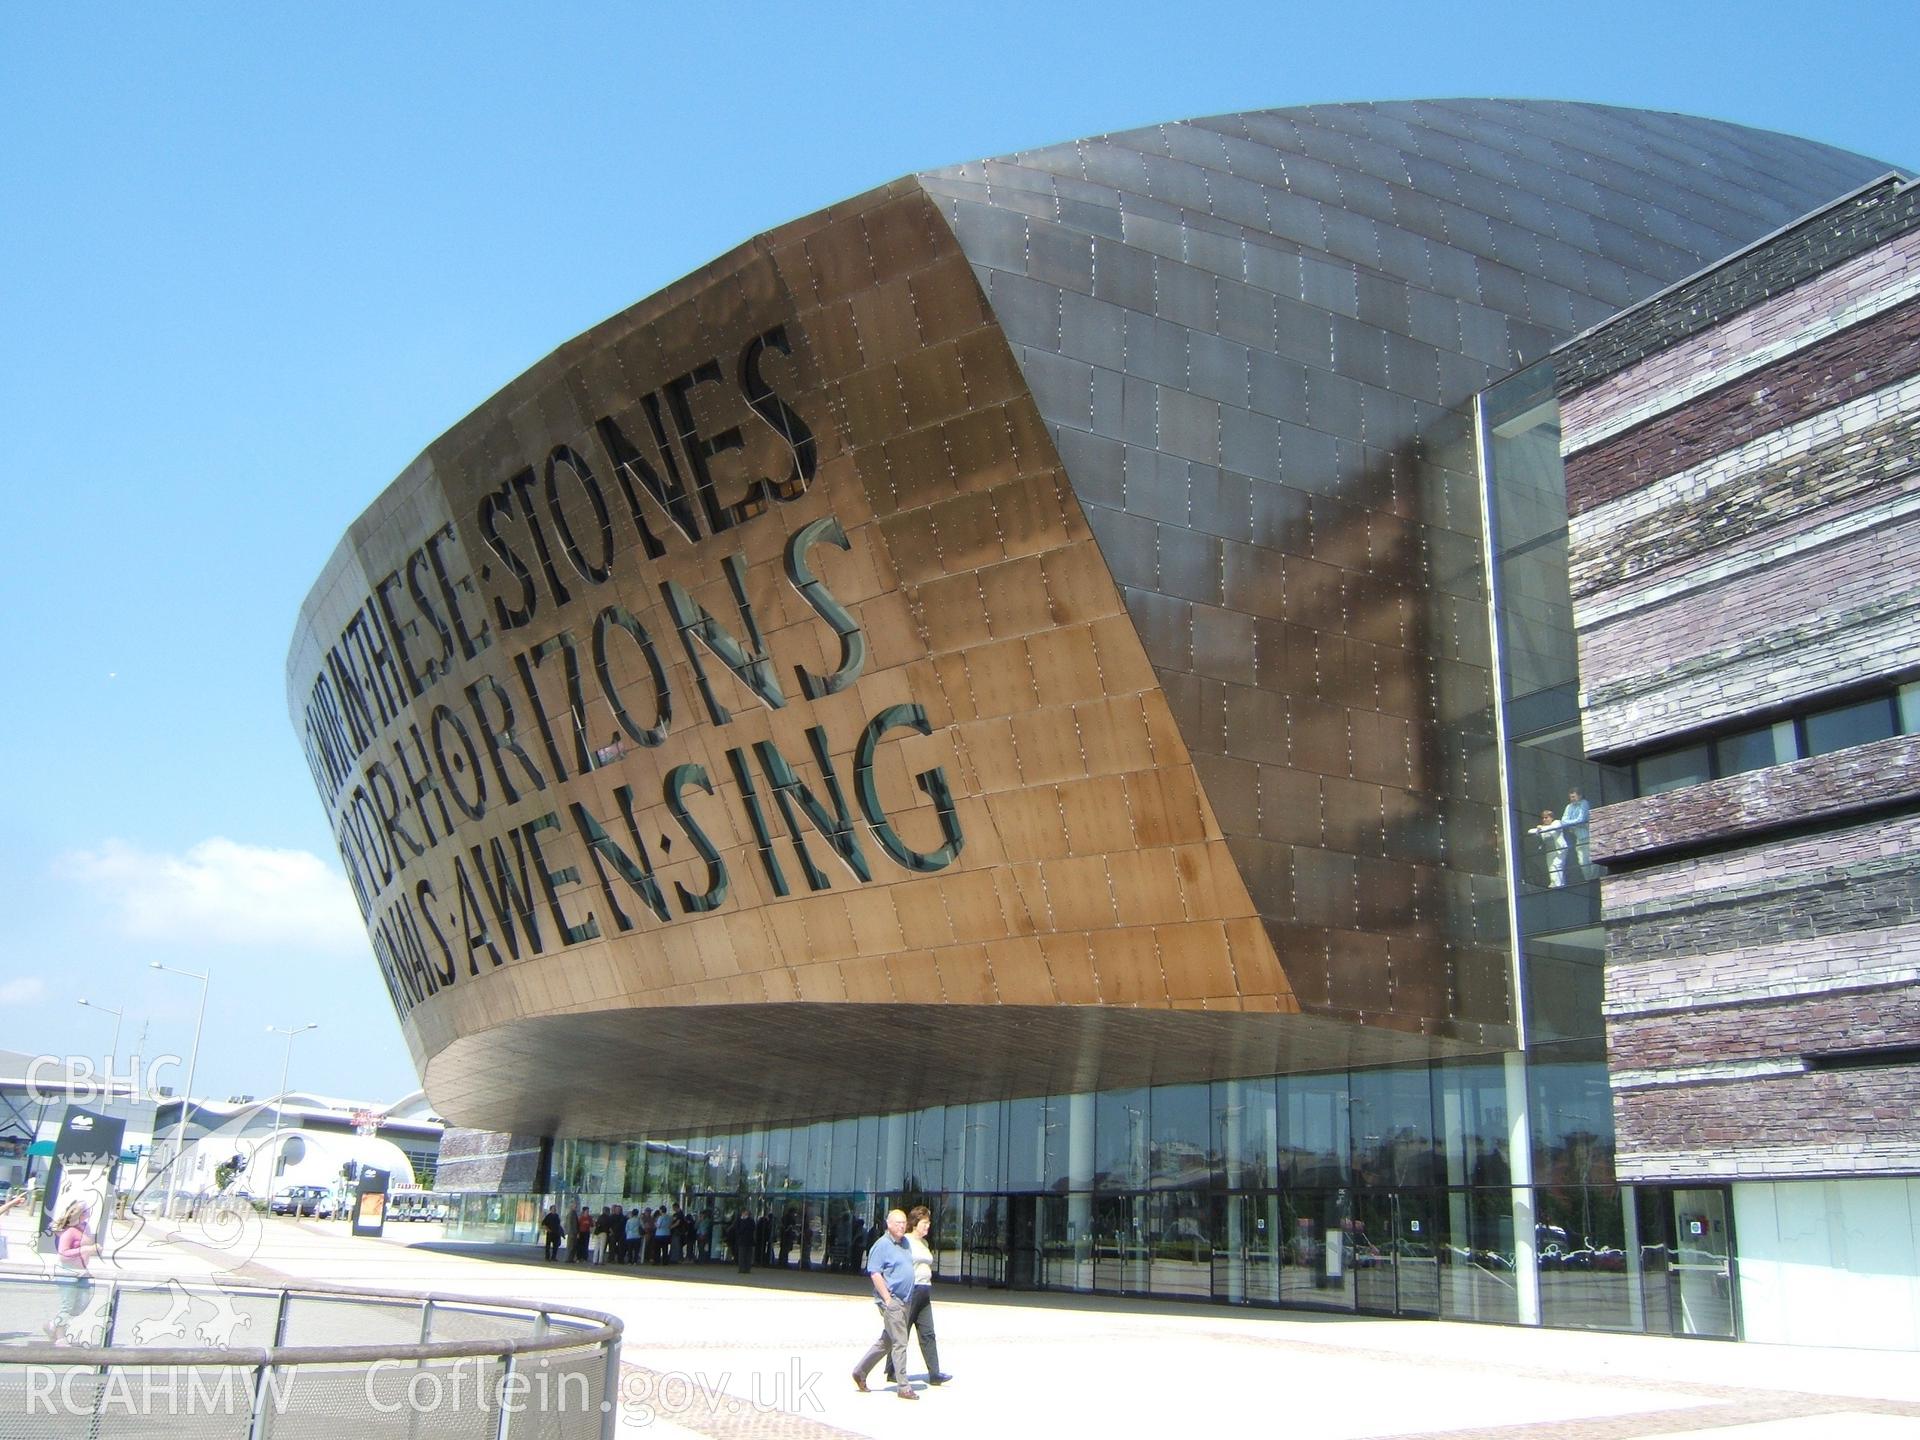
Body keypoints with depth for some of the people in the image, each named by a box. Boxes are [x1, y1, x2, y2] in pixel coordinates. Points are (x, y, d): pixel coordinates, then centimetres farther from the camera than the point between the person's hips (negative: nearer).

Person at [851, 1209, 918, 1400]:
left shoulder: (905, 1243, 14)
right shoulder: (882, 1245, -10)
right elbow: (875, 1274, -15)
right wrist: (887, 1299, -18)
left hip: (905, 1300, 8)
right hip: (891, 1300, -8)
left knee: (886, 1341, 14)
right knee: (900, 1342, -7)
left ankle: (860, 1372, 26)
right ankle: (904, 1387, -1)